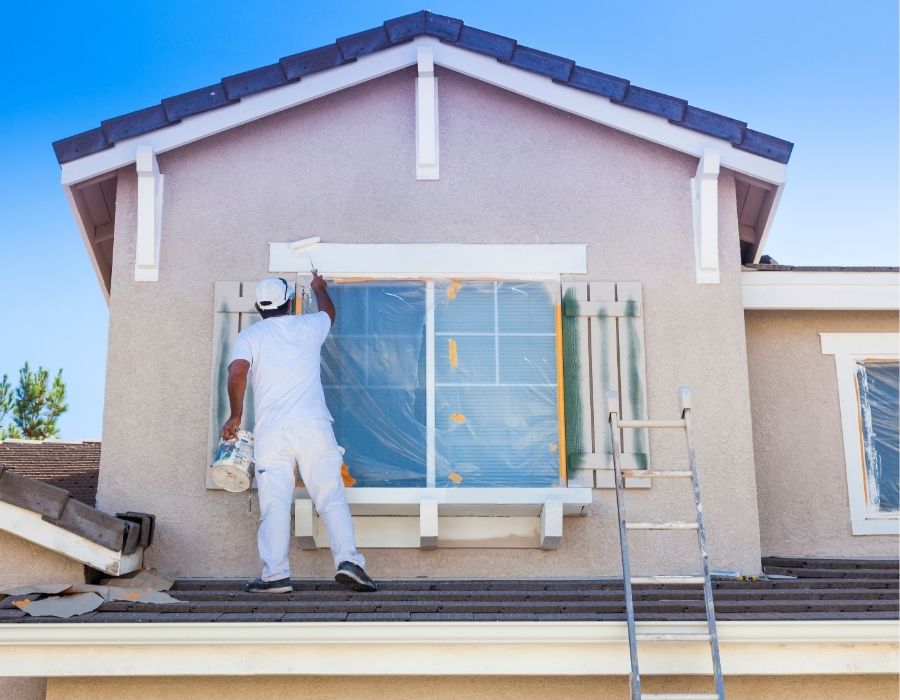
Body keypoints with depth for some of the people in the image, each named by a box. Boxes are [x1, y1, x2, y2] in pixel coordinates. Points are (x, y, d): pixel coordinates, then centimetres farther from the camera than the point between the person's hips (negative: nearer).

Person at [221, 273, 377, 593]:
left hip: (271, 431, 0)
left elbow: (237, 370, -9)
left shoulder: (249, 336, 10)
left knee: (274, 503, -3)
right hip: (313, 425, 1)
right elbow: (329, 311, 39)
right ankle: (348, 559, -14)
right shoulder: (308, 327, 16)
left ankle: (275, 573, -9)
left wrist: (235, 416, -1)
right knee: (331, 495, -2)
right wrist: (319, 288, 59)